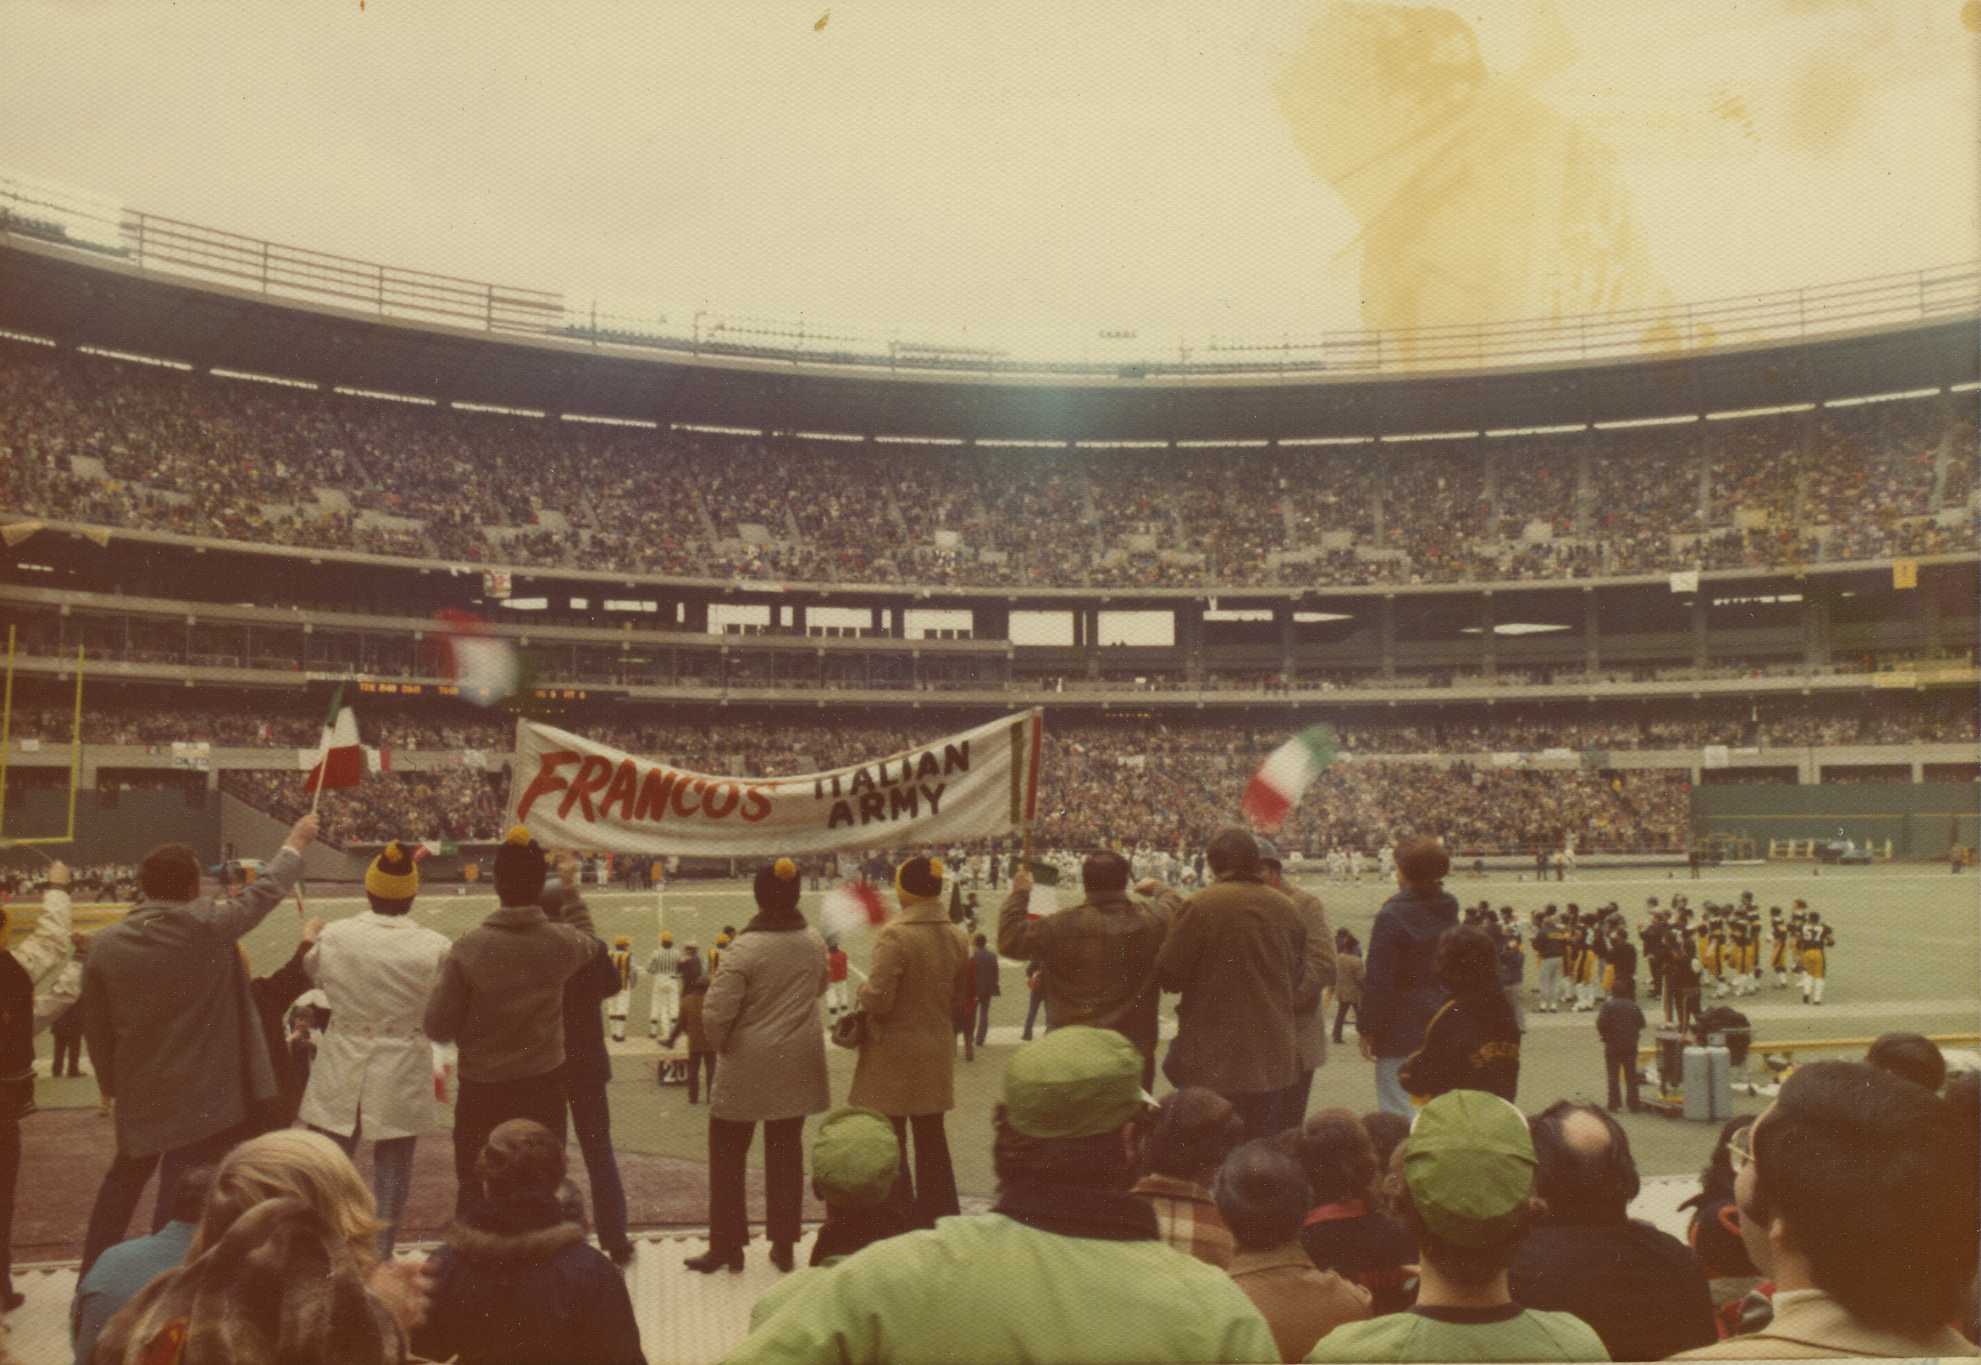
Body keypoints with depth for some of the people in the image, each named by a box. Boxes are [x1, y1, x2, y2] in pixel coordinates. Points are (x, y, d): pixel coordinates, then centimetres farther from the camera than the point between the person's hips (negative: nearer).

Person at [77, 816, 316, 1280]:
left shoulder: (105, 943, -4)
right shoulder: (208, 926, -16)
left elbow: (96, 1027, 5)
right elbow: (265, 890, 0)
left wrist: (110, 1085, 19)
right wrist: (295, 844, 18)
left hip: (139, 1094, 5)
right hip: (202, 1094, -5)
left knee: (123, 1182, 25)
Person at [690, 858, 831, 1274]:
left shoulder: (745, 947, -19)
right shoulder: (815, 943, -2)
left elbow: (715, 1012, -19)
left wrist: (721, 1044, -1)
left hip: (748, 1067, -5)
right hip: (797, 1066, 5)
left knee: (727, 1154, 10)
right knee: (786, 1152, 13)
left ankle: (726, 1245, 16)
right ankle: (784, 1245, 18)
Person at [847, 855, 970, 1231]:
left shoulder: (894, 935, -20)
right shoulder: (957, 938, 1)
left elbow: (878, 999, -21)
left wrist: (863, 991, -1)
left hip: (894, 1054, -6)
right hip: (937, 1052, 6)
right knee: (931, 1138, 17)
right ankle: (938, 1218, 25)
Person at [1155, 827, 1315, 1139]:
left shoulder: (1199, 907, -14)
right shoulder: (1284, 909, 5)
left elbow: (1168, 976, -9)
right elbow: (1300, 978, 14)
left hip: (1213, 1060, -5)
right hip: (1273, 1059, 5)